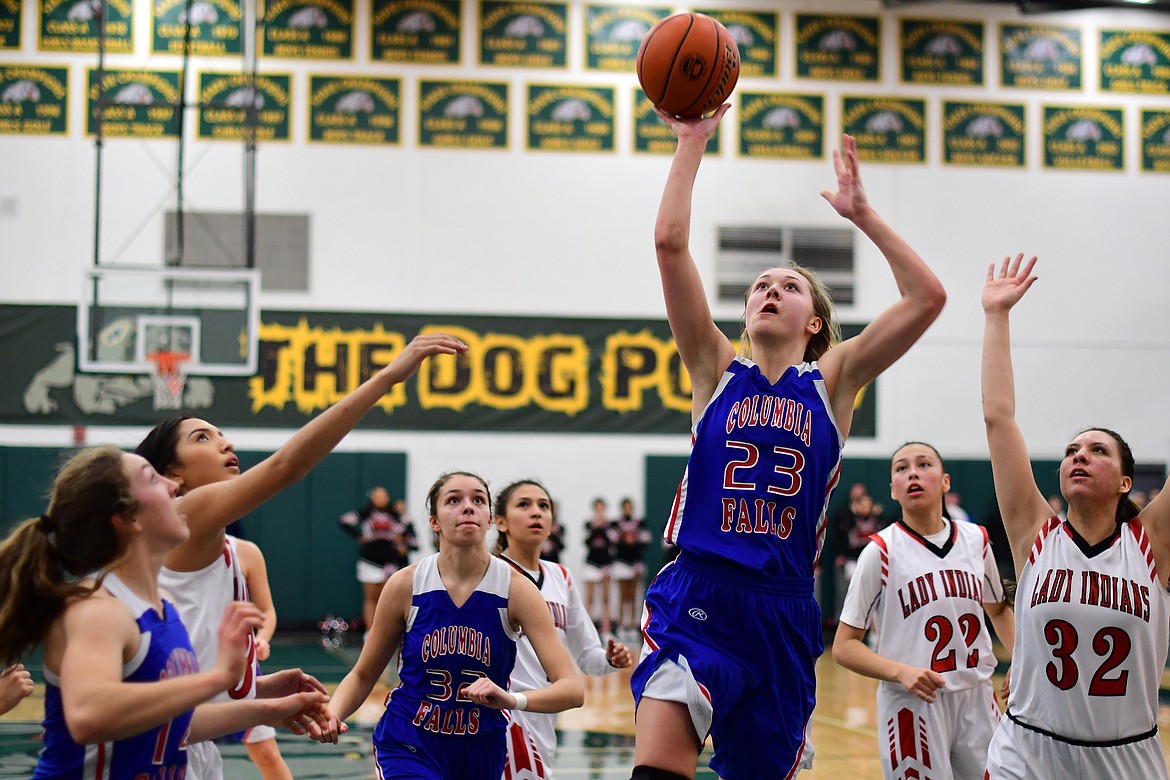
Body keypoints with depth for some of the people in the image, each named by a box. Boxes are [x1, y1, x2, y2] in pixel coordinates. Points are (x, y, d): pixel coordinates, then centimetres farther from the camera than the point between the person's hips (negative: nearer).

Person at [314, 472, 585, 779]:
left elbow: (572, 689, -20)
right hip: (408, 750, -2)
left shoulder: (516, 589, -13)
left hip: (482, 753, 2)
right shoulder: (406, 585, -11)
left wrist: (511, 700, -39)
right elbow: (362, 676, 2)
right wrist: (332, 714, -19)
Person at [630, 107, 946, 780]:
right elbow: (671, 243, -1)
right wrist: (692, 144, 1)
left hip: (784, 611, 2)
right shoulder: (718, 369, 9)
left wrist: (862, 213, 1)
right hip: (697, 598, -2)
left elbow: (928, 298, -1)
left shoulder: (834, 380, 10)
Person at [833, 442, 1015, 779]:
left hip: (977, 700, 4)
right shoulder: (881, 551, -7)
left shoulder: (976, 539, 6)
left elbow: (998, 610, 23)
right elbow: (844, 646, -6)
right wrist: (901, 672, -21)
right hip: (912, 704, -4)